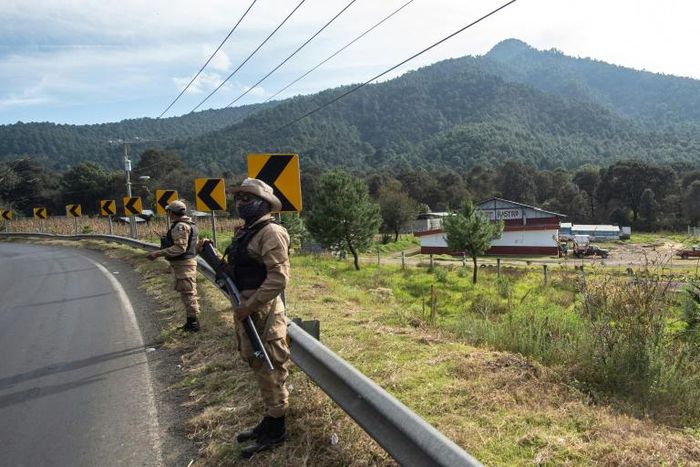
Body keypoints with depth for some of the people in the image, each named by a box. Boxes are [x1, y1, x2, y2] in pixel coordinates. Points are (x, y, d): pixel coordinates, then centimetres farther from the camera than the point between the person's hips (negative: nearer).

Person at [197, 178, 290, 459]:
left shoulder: (271, 232, -16)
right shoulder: (245, 233, 14)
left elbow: (278, 277, -23)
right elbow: (234, 271, 19)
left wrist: (250, 306, -22)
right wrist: (212, 254, 7)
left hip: (263, 311, -10)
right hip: (248, 309, 10)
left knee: (269, 368, 1)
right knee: (258, 367, 18)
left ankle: (276, 431, 17)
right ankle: (269, 421, 34)